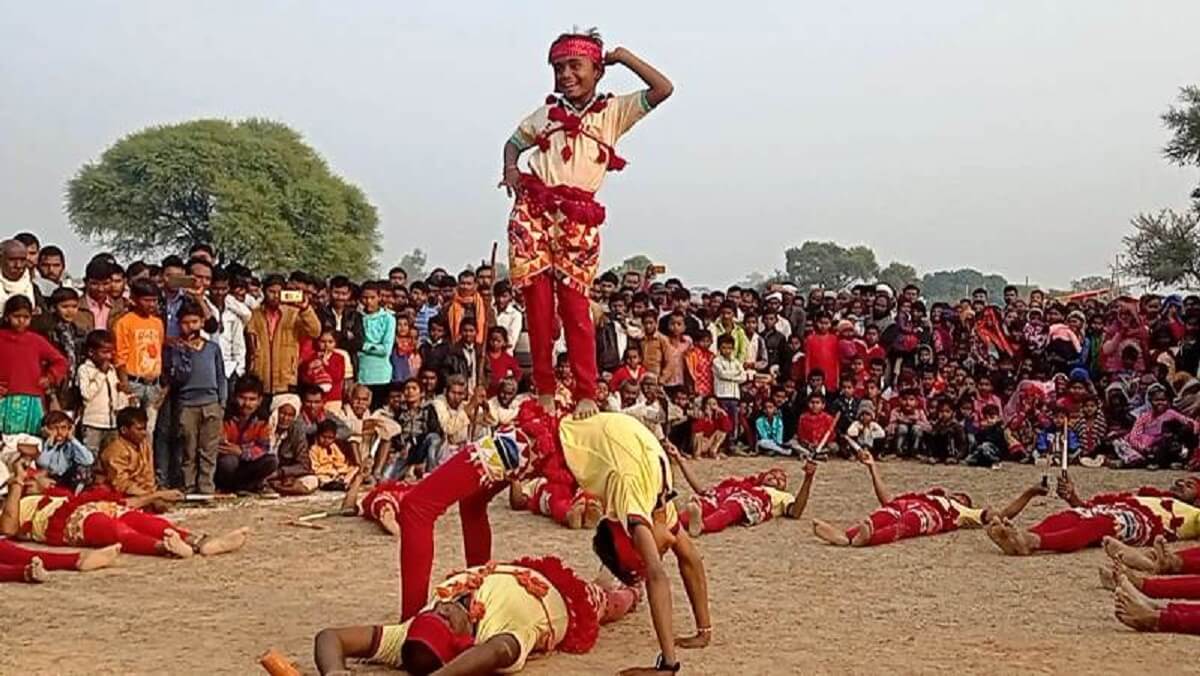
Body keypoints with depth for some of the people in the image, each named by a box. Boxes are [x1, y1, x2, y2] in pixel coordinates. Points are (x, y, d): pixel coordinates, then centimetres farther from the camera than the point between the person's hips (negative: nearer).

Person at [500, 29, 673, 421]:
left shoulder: (614, 112, 9)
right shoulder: (546, 115, 17)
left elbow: (663, 89, -1)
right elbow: (514, 143, 29)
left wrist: (622, 56, 4)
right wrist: (510, 170, 7)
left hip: (577, 219, -2)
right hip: (532, 212, 2)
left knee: (575, 307, -6)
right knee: (538, 304, 0)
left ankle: (586, 394, 1)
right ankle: (544, 391, 8)